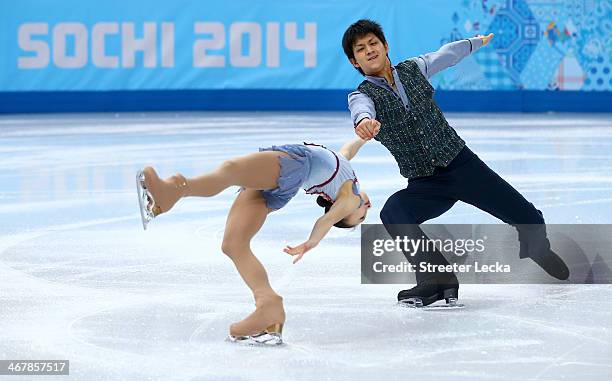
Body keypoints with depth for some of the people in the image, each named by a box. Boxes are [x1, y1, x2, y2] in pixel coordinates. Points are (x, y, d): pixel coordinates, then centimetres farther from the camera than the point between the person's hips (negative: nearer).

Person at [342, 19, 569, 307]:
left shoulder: (414, 69, 4)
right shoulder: (361, 96, -6)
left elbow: (447, 54, 24)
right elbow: (361, 108, -31)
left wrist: (477, 42, 43)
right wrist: (364, 121, -56)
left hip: (463, 163, 2)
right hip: (424, 185, -2)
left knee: (529, 220, 3)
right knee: (393, 213, -34)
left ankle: (536, 248, 39)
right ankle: (438, 280, -28)